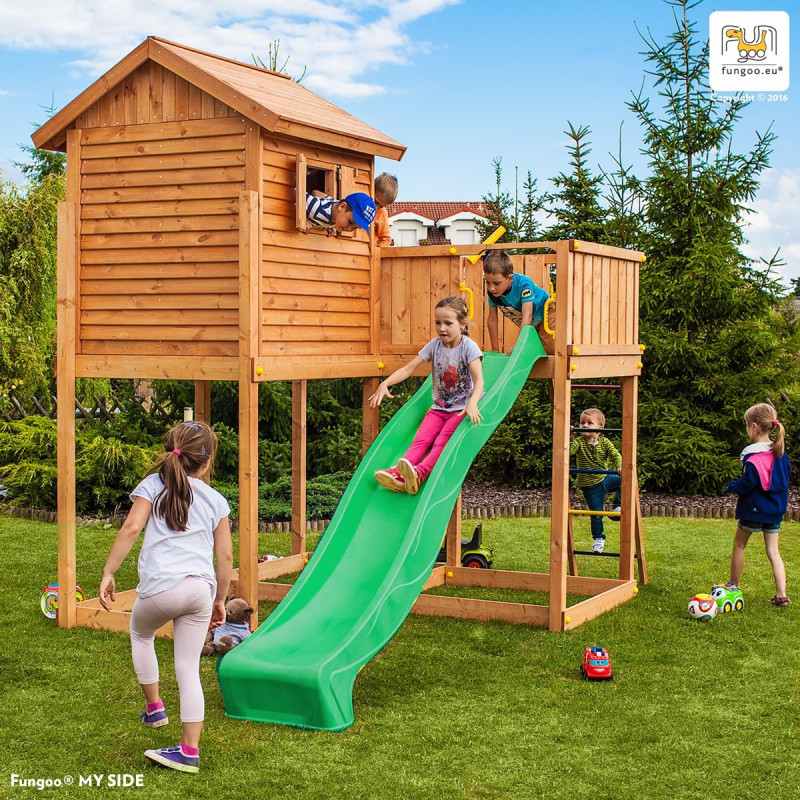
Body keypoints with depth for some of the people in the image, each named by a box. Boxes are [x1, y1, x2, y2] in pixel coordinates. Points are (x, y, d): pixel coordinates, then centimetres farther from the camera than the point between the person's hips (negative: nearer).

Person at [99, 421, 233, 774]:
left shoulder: (153, 484, 7)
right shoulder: (215, 500, 13)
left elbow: (131, 528, -6)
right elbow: (225, 556, 11)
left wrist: (108, 573, -3)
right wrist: (219, 600, 22)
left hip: (162, 586, -2)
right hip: (201, 587, 2)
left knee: (140, 632, 31)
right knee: (188, 668, 9)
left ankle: (153, 707, 32)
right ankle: (189, 751, 9)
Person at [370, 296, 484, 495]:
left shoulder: (469, 347, -11)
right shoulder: (434, 345, 3)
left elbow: (479, 379, -23)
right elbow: (408, 368, -1)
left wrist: (472, 403, -44)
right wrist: (385, 383, -18)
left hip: (462, 408, -5)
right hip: (439, 407, 5)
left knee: (443, 441, -27)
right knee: (422, 439, -18)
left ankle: (420, 472, -48)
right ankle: (399, 472, -39)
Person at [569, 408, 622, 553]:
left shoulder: (604, 442, -4)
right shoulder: (579, 442, -10)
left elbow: (616, 455, -15)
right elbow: (568, 450, -28)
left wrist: (619, 467, -35)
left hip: (605, 479, 3)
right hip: (590, 486, -3)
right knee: (596, 513, 0)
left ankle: (617, 506, 0)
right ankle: (598, 539, 22)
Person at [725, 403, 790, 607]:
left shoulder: (754, 456, -21)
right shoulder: (780, 452, 2)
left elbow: (746, 484, -21)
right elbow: (785, 477, 13)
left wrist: (730, 487, -3)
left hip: (753, 509, -6)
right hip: (775, 510, 6)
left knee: (739, 545, 13)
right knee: (773, 551, 9)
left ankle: (734, 587, 23)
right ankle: (781, 595, 3)